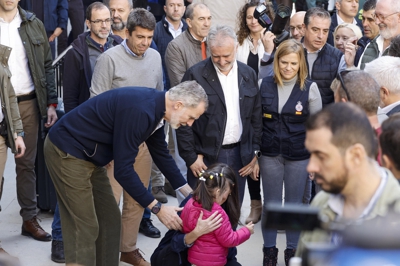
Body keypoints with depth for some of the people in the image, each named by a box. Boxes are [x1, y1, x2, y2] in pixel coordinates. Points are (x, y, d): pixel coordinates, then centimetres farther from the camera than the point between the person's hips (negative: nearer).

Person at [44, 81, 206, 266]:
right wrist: (157, 208, -21)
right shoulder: (139, 110, -28)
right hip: (67, 151, -10)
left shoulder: (155, 106, 1)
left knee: (110, 219, 11)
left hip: (87, 155, 10)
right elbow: (123, 169, -27)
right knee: (84, 227, -8)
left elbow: (160, 152, 16)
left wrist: (188, 192, 17)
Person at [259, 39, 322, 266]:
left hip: (299, 156, -2)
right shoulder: (265, 85, -2)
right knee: (271, 204, 10)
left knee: (295, 204, 10)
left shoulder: (310, 88, -7)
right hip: (270, 154, 2)